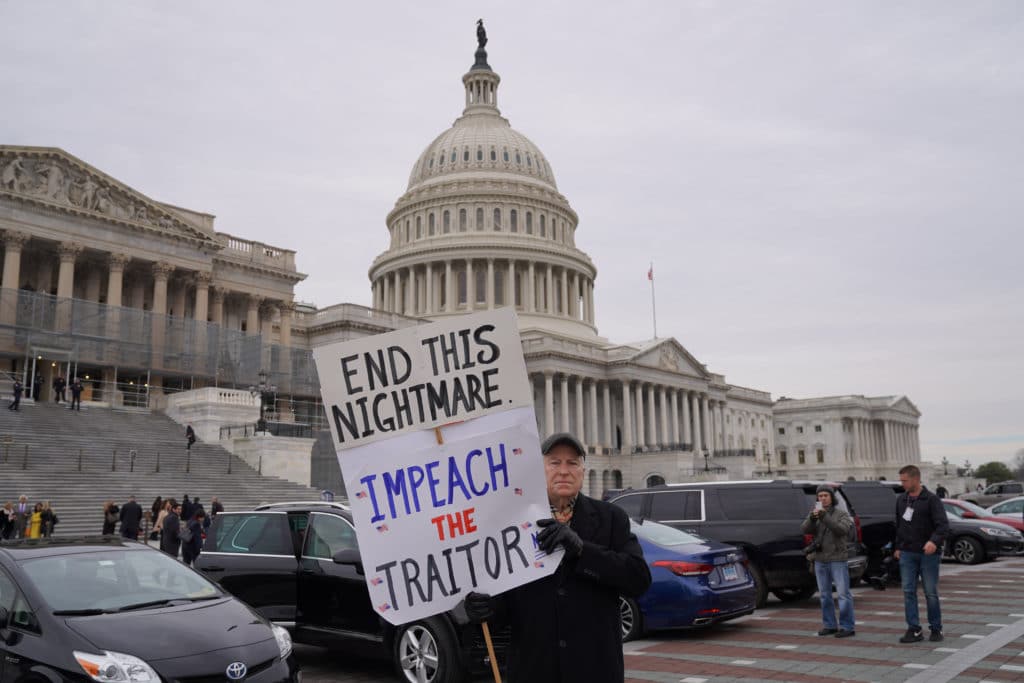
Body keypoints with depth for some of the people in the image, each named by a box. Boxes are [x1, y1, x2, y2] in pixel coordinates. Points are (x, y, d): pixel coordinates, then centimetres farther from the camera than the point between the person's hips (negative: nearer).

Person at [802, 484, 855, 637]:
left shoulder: (841, 513, -3)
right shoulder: (814, 513, 7)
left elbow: (842, 530, -21)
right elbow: (804, 530, -6)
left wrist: (825, 517, -30)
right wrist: (811, 519, -25)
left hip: (837, 559, -4)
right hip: (820, 559, 5)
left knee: (843, 593, -5)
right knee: (825, 594, 10)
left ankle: (847, 627, 0)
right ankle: (829, 625, 18)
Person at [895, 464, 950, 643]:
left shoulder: (932, 500, -6)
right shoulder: (901, 500, 11)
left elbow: (943, 525, -17)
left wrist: (934, 541, -33)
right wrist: (897, 547, 16)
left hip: (928, 553, -5)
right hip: (907, 553, 5)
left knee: (931, 593, 2)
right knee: (908, 591, 0)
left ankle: (936, 629, 16)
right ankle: (914, 630, 3)